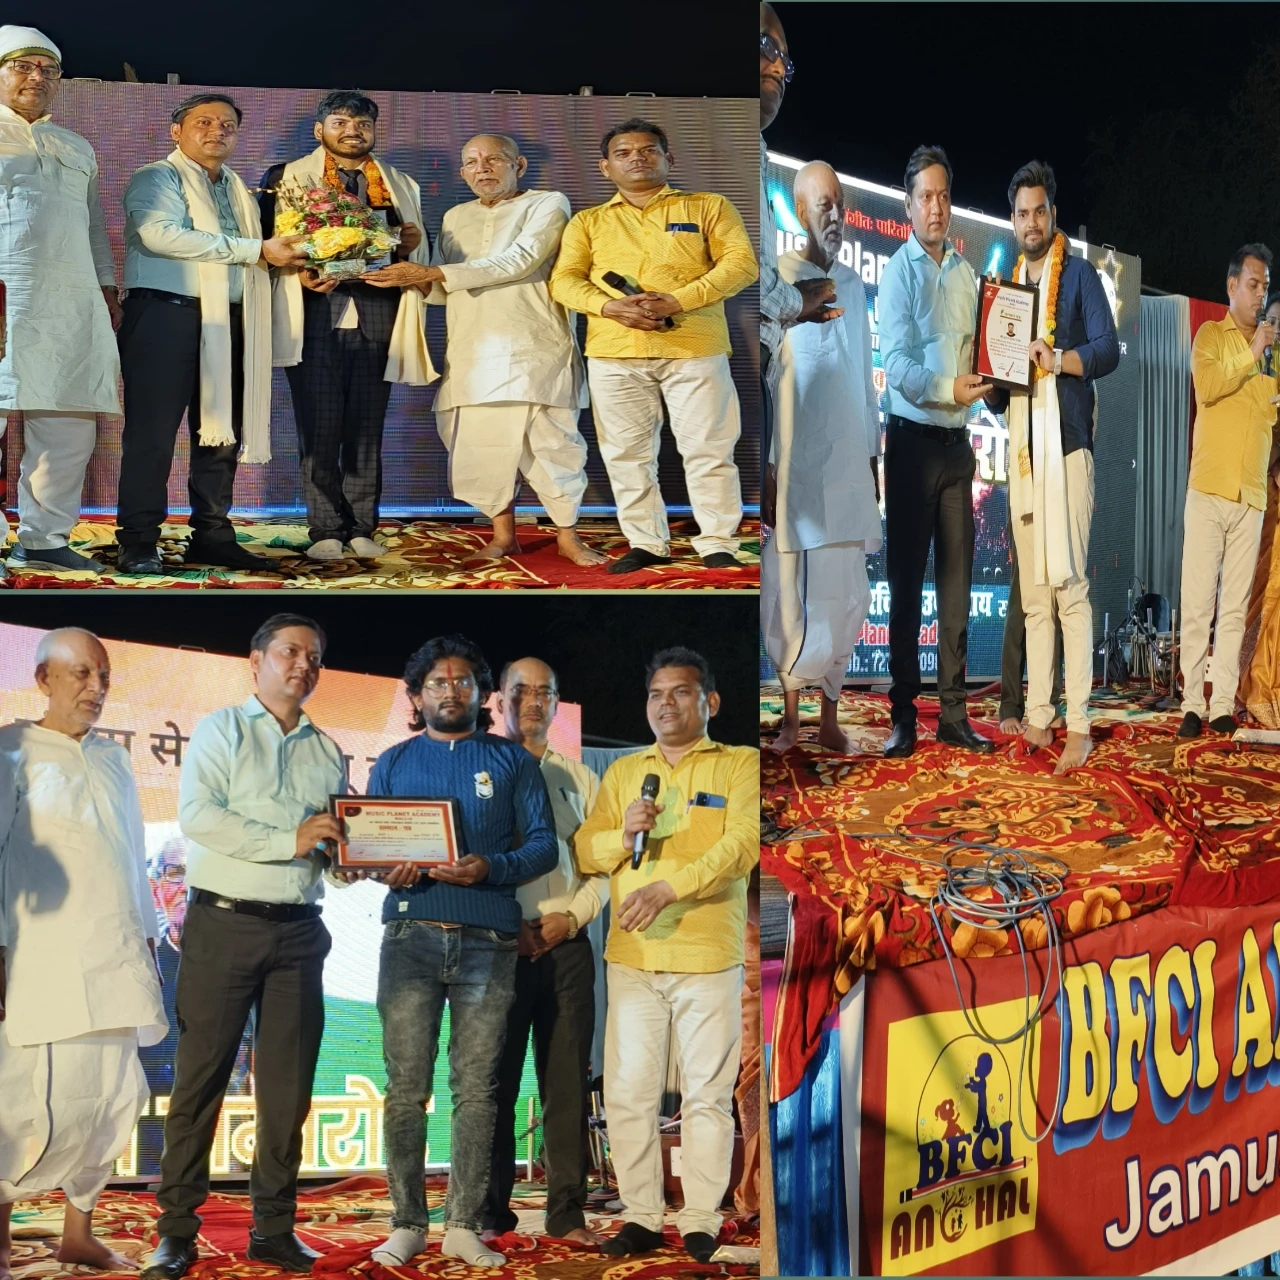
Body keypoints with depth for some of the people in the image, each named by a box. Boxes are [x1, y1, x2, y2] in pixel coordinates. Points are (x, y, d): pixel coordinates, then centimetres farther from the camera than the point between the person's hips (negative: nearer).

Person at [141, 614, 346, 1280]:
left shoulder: (327, 752, 17)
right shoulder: (220, 731, 3)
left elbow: (340, 844, 20)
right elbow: (197, 816, -11)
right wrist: (290, 840, -14)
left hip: (298, 930, 4)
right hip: (224, 924, -4)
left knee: (287, 1084, 4)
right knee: (200, 1076, -4)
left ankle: (274, 1226, 11)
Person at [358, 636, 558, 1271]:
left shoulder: (511, 760, 12)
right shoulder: (392, 763, 16)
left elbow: (544, 843, 4)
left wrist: (490, 868, -14)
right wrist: (386, 870, -11)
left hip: (486, 941, 0)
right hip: (411, 936, 1)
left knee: (475, 1089, 0)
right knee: (406, 1087, -3)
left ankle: (463, 1226, 5)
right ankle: (406, 1223, 3)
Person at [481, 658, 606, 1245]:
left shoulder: (579, 779, 14)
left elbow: (603, 866, 10)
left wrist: (571, 918, -7)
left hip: (566, 946, 2)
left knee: (568, 1081, 0)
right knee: (495, 1081, 0)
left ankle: (567, 1212, 2)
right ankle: (491, 1213, 6)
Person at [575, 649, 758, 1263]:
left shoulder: (740, 766, 3)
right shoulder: (622, 772, 17)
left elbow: (743, 844, -12)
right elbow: (583, 850, 13)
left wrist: (672, 886, -24)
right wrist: (622, 834, -9)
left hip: (708, 958, -4)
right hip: (631, 958, 4)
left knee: (706, 1097, 0)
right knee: (628, 1094, 3)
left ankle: (701, 1224, 5)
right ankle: (641, 1218, 10)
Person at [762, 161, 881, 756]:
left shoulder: (854, 285, 12)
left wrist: (873, 456, 16)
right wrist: (761, 462, -12)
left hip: (849, 466, 5)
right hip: (794, 466, -5)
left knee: (846, 595, 5)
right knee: (791, 593, 0)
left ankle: (829, 718, 14)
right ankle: (790, 715, 12)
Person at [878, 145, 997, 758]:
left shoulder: (965, 271, 11)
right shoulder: (899, 271, -6)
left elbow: (974, 352, 12)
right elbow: (897, 365, -14)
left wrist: (981, 381, -7)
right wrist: (948, 388, -25)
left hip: (956, 441, 5)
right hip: (913, 438, -5)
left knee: (957, 581, 6)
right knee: (906, 580, -1)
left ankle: (953, 712, 11)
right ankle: (903, 714, 3)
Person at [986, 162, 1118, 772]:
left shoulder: (1079, 274, 2)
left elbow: (1108, 349, -9)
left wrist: (1059, 359, -24)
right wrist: (996, 383, 0)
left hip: (1067, 441, -6)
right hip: (1022, 446, 6)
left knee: (1070, 586, -10)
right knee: (1033, 593, 7)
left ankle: (1078, 726, -10)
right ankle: (1038, 717, 10)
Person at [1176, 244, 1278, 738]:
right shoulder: (1210, 336, 6)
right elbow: (1207, 386, -13)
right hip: (1208, 490, -4)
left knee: (1235, 607, 1)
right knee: (1198, 603, -5)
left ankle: (1223, 705, 2)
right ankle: (1192, 704, -4)